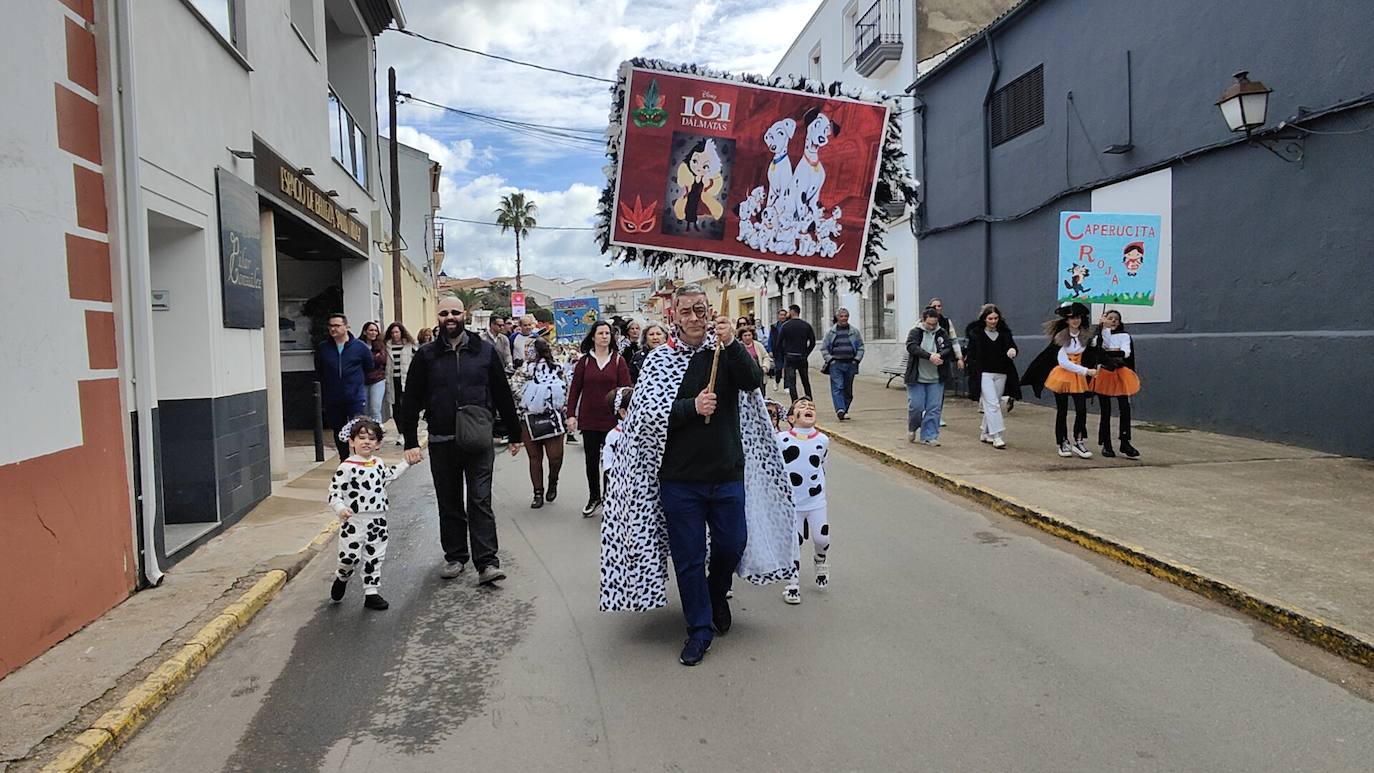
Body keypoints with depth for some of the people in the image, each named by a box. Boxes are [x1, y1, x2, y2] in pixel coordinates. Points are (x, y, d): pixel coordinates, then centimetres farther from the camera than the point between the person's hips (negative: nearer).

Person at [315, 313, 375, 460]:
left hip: (356, 398, -3)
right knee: (339, 434, 12)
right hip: (332, 400, 3)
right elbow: (318, 373, 14)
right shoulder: (322, 348, 3)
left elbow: (370, 367, 10)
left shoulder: (360, 347, -3)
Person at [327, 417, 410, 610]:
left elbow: (389, 475, 30)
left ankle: (371, 593, 19)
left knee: (374, 558, 10)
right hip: (354, 521, -6)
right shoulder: (347, 467, -12)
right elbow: (334, 491, -15)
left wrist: (406, 462, 32)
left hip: (377, 521, 6)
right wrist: (341, 509, -32)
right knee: (351, 557, -6)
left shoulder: (378, 463, 8)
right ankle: (341, 578, 27)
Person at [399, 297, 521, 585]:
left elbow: (503, 395, 9)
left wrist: (514, 435, 10)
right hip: (442, 442, 1)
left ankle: (487, 563, -1)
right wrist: (410, 442, -4)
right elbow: (411, 401, 3)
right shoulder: (426, 355, 4)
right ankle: (455, 557, 24)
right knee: (449, 504, 11)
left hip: (478, 441, -1)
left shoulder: (484, 351, 5)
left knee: (481, 502, -3)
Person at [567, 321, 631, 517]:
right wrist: (571, 415, -2)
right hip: (589, 419, 2)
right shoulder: (584, 361, 4)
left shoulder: (618, 360, 0)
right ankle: (594, 497, 24)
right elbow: (575, 389, 5)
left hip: (612, 419, -2)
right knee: (591, 460, 10)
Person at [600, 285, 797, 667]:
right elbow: (648, 413, -10)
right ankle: (700, 628, 22)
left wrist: (731, 344, -29)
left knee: (733, 545, 12)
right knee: (689, 557, 5)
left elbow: (753, 381, -16)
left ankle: (717, 593, 43)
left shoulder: (725, 352, 2)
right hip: (679, 478, -1)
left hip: (728, 474, 2)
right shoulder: (660, 360, -2)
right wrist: (693, 407, -22)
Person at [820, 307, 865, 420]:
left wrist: (857, 359, -1)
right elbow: (824, 348, 7)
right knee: (837, 387, -14)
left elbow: (860, 347, 12)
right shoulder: (830, 332, 5)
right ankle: (840, 409, -23)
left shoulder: (855, 331, 9)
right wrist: (830, 359, -5)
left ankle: (845, 411, 17)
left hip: (850, 364, 2)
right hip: (836, 364, -2)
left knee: (848, 389, 7)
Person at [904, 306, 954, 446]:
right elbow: (912, 347, -18)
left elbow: (949, 349, -2)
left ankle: (929, 436, 10)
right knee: (915, 407, -1)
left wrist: (939, 355, -25)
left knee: (934, 409, 1)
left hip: (936, 379, 2)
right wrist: (929, 356, -30)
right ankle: (912, 429, 27)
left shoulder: (942, 333, 7)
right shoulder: (915, 332, 0)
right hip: (917, 378, -2)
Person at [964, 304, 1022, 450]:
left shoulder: (1004, 332, 8)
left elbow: (1011, 345, 0)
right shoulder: (976, 333, -1)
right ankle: (996, 436, -13)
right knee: (992, 404, -12)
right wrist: (974, 374, -7)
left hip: (1001, 374, 4)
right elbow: (971, 355, 0)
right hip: (984, 374, -4)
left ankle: (984, 432, 24)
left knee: (991, 405, 9)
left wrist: (1012, 350, -25)